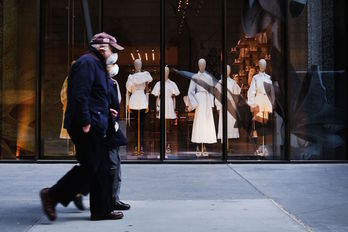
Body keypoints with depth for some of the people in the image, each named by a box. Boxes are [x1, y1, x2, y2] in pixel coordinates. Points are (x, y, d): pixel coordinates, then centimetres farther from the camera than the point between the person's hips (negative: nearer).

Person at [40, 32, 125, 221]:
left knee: (101, 167, 10)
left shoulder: (96, 64, 22)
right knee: (89, 167, -8)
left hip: (94, 126, 11)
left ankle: (102, 209, 16)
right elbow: (79, 95, -21)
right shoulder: (87, 62, -10)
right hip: (87, 126, -11)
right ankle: (52, 195, 2)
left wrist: (106, 111, 18)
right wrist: (85, 122, -23)